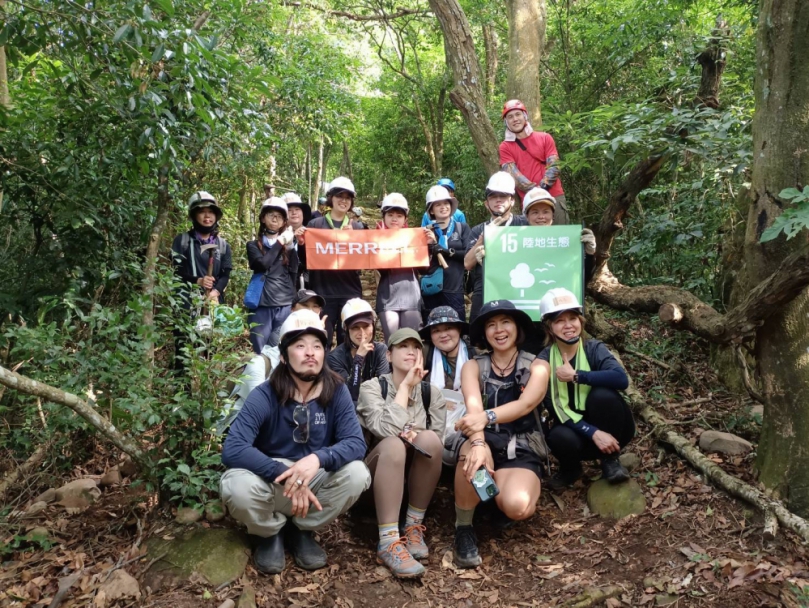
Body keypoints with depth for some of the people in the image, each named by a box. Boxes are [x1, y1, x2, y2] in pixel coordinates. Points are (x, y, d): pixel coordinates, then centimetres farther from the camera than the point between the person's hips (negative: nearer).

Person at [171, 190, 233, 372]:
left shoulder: (223, 245, 16)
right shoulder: (182, 240, 9)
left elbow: (226, 275, 8)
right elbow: (176, 270, 2)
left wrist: (216, 291, -12)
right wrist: (197, 281, -16)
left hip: (211, 301, 2)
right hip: (186, 300, -2)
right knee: (184, 345, -8)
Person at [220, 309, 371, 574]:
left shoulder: (337, 391, -11)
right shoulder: (265, 396, -19)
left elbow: (356, 443, -20)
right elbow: (232, 450, -29)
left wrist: (318, 459, -40)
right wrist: (285, 475, -39)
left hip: (315, 480, 2)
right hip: (270, 479, -2)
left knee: (357, 473, -26)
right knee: (237, 486, -34)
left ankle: (301, 530, 3)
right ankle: (270, 533, 3)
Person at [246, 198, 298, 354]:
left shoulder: (288, 245, 13)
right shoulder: (254, 245, 9)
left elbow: (294, 273, 1)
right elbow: (262, 264, -11)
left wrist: (290, 246, -7)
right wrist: (279, 242, -4)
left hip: (286, 306, 1)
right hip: (262, 306, -1)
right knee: (260, 352, 1)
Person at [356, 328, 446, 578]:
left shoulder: (432, 393, 4)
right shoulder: (372, 387, -7)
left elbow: (437, 442, -3)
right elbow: (387, 430, -25)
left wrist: (414, 434, -22)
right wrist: (406, 386, -20)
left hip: (417, 475, 3)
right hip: (378, 470, -3)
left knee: (429, 439, -28)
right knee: (394, 444, -35)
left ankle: (414, 526, -15)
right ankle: (388, 542, -36)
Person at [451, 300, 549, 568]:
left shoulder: (536, 367, 6)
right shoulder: (473, 367, 7)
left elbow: (525, 404, -16)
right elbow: (473, 407, -14)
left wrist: (487, 417, -37)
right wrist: (478, 443, -36)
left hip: (521, 451, 0)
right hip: (488, 444, 1)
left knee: (518, 507, -32)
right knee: (471, 451, -38)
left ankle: (499, 496, 7)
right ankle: (463, 528, -14)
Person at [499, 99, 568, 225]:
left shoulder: (544, 138, 10)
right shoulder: (505, 147, 6)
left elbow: (553, 167, 1)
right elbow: (513, 175, -6)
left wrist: (542, 189, -16)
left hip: (554, 197, 1)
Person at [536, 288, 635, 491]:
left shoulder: (594, 349, -10)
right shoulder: (544, 360, -8)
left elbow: (621, 379, -31)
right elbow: (555, 408, -17)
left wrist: (576, 376, -29)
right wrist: (593, 433, -28)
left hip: (610, 430, 0)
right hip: (575, 430, 1)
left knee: (602, 394, -30)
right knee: (560, 437, -33)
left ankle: (610, 460, -6)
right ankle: (570, 470, 5)